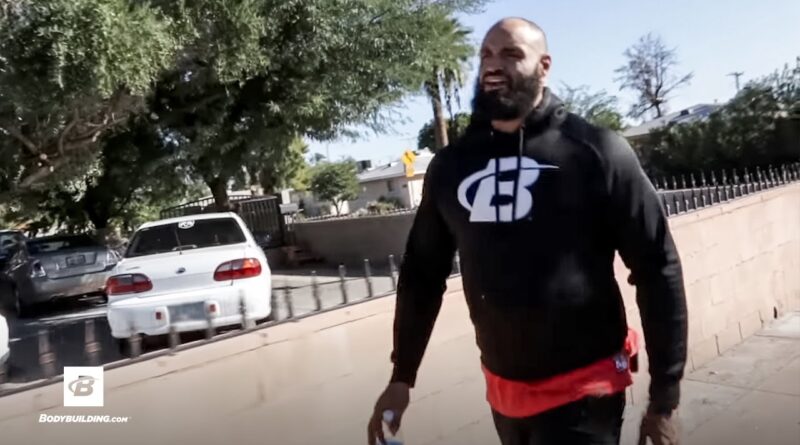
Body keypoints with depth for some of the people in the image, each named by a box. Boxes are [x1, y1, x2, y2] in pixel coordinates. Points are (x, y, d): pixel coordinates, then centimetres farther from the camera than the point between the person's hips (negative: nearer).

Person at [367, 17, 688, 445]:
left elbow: (658, 269, -8)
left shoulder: (596, 151, -11)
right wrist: (401, 376, 6)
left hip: (583, 392, -4)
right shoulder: (450, 165, -1)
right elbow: (422, 273, 6)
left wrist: (664, 398, -6)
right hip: (503, 392, 4)